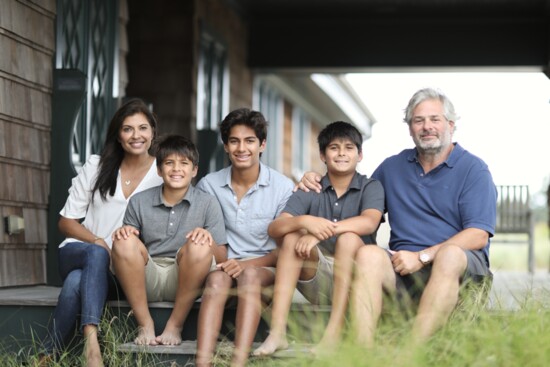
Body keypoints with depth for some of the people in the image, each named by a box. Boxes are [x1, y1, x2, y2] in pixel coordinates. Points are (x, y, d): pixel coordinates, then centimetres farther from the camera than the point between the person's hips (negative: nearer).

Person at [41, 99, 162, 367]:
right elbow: (66, 221, 6)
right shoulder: (97, 166, 6)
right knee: (96, 254, -37)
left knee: (76, 284, -35)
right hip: (77, 253, 1)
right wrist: (97, 241, -12)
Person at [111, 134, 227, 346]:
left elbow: (221, 259, 0)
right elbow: (128, 251, 10)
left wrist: (209, 240, -22)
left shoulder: (208, 204, 4)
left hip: (183, 282, -1)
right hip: (145, 280, 1)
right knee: (124, 242, -26)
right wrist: (124, 234, -13)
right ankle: (145, 325, -17)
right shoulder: (139, 202, 8)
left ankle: (175, 326, -16)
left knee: (199, 246, -30)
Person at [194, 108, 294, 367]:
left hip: (265, 270, -1)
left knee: (250, 275, -35)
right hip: (223, 266, 1)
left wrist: (247, 264, -17)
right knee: (217, 278, -33)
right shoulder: (208, 185, 7)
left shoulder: (283, 187, 1)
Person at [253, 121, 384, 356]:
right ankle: (277, 332, -31)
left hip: (354, 280, -2)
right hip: (318, 282, 2)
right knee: (293, 237, -20)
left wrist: (321, 232, -32)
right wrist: (305, 221, -29)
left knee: (349, 239, -28)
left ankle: (333, 335, -36)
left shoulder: (371, 187, 2)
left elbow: (369, 222, -20)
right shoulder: (309, 191, 8)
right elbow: (275, 228, -7)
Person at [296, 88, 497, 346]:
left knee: (450, 254, -37)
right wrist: (318, 183, 15)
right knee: (368, 254, -28)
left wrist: (423, 256, -15)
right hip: (404, 269, 3)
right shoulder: (392, 167, 21)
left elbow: (478, 236, -6)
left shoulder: (473, 170, 5)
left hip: (461, 267, -3)